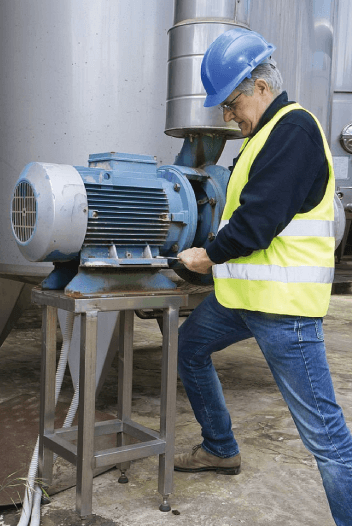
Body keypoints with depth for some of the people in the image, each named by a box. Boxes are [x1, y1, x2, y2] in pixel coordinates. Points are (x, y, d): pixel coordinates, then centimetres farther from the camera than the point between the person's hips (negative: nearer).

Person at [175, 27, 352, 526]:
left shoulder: (295, 128, -14)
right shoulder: (267, 132, 18)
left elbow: (260, 217, -21)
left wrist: (212, 255, -7)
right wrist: (216, 251, 10)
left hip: (283, 303, -11)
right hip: (242, 293, 11)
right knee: (189, 347, 25)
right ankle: (220, 449, 40)